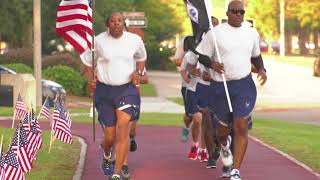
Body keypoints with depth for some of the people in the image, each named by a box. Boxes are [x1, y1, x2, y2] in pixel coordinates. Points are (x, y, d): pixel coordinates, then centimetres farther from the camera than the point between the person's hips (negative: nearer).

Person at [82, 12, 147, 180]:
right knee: (110, 137, 4)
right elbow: (88, 61, 9)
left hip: (127, 89, 0)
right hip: (104, 90, 0)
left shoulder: (135, 40, -1)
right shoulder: (98, 41, -5)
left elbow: (141, 57, 18)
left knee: (123, 130, -19)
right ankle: (106, 157, 42)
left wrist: (138, 72, 2)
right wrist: (90, 79, -4)